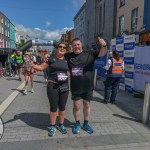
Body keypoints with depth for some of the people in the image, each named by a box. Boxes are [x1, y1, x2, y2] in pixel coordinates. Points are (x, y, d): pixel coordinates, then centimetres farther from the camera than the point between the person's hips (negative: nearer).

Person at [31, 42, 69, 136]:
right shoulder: (51, 57, -3)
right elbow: (42, 67, -2)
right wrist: (31, 65, -14)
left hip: (64, 86, 3)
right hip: (52, 86, -2)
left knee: (62, 107, 12)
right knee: (53, 107, 6)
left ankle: (61, 125, 30)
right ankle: (53, 126, 22)